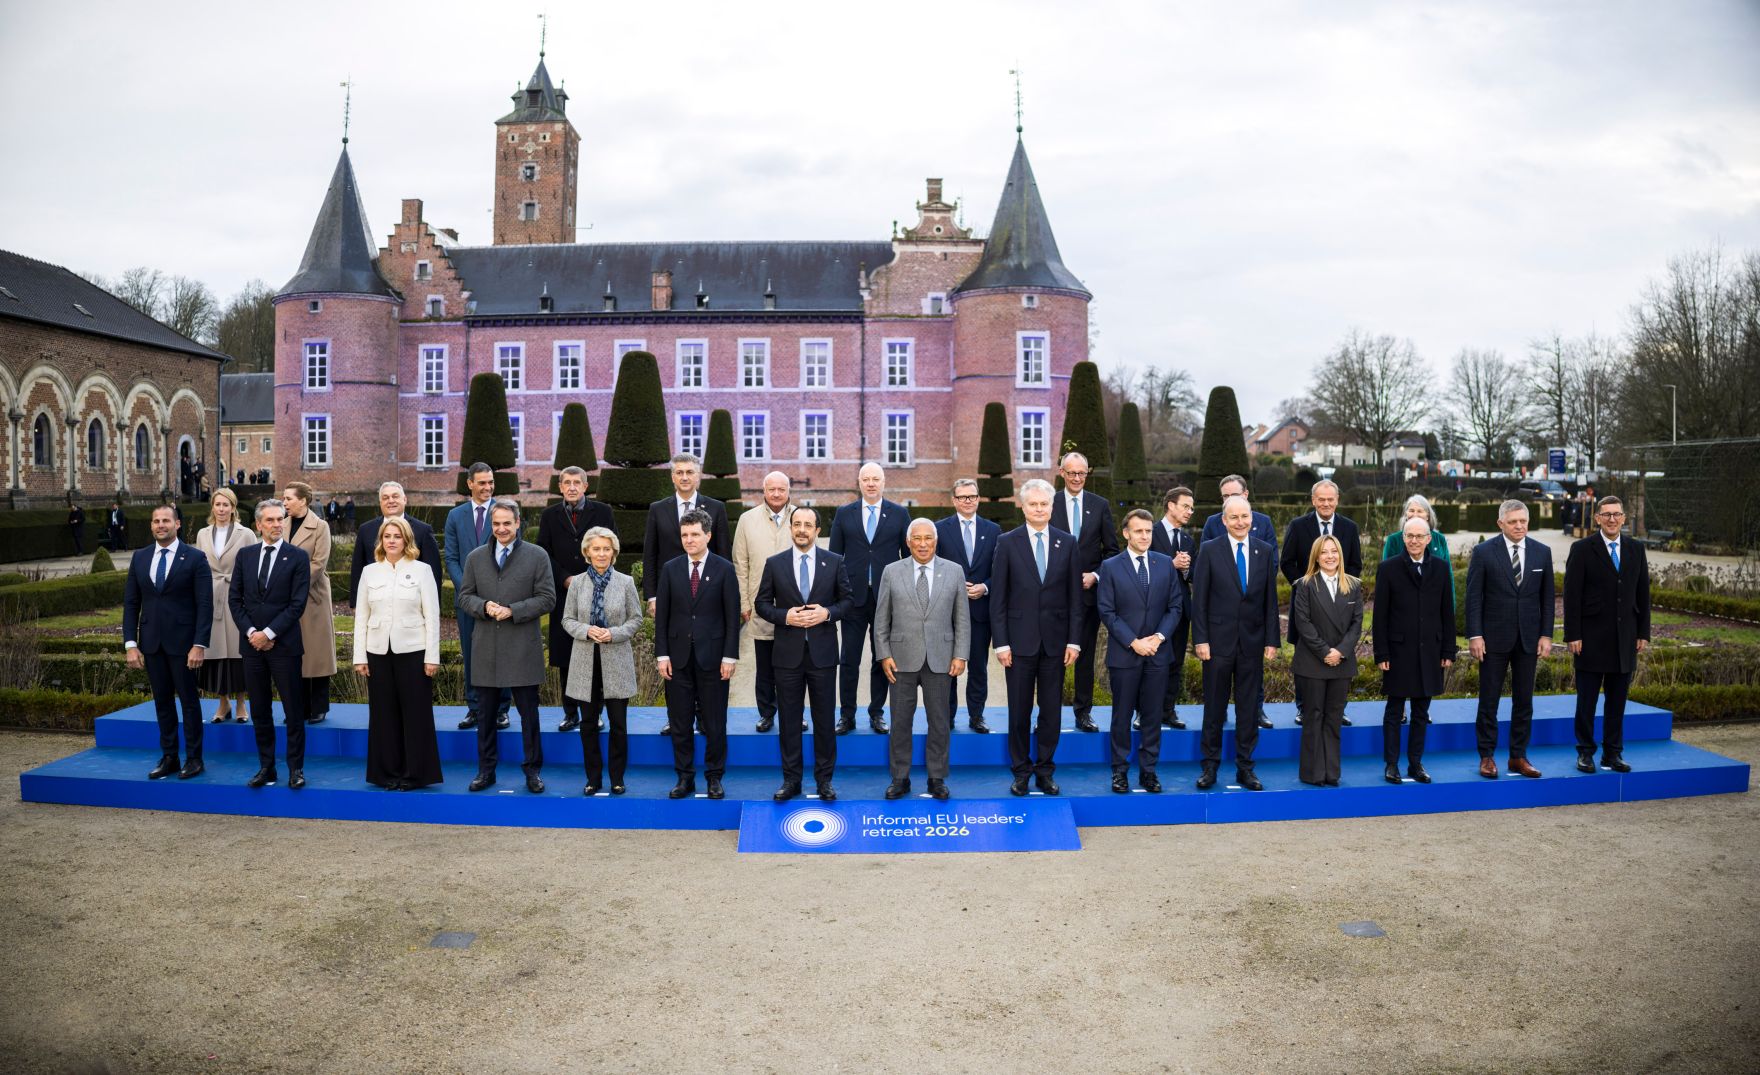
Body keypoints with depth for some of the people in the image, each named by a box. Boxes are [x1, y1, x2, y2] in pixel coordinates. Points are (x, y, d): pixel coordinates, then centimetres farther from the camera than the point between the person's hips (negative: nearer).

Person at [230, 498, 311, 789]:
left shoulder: (298, 556, -3)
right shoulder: (245, 555, 9)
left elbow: (297, 604, -8)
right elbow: (234, 598, 8)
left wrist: (269, 633, -12)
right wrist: (250, 632, -5)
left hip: (284, 644, -4)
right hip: (252, 644, 4)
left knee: (294, 711, 0)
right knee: (259, 711, 10)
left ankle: (295, 768, 9)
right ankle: (266, 767, 19)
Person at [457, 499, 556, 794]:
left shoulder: (537, 556, 1)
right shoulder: (475, 557, 10)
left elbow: (547, 599, -3)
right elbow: (464, 597, 10)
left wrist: (512, 611, -15)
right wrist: (484, 607, -11)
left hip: (523, 648, -3)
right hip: (486, 648, 3)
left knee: (529, 714, 4)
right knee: (486, 713, 11)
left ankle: (532, 771, 14)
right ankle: (486, 770, 21)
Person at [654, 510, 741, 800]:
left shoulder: (724, 569, -1)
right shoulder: (670, 569, 5)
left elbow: (732, 616, -2)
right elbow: (661, 615, 5)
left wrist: (730, 656, -7)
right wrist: (661, 654, -1)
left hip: (712, 656, -2)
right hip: (678, 656, 2)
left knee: (714, 722, 4)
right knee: (680, 722, 7)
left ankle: (714, 777, 17)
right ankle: (685, 778, 17)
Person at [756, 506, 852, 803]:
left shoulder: (834, 562, 1)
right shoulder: (774, 564, 1)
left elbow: (847, 601, 5)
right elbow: (761, 604, 4)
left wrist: (827, 613, -14)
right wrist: (785, 616, -13)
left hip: (822, 653, 0)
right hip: (788, 653, 0)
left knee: (825, 719, 6)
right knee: (789, 720, 7)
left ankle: (825, 779, 18)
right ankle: (791, 779, 18)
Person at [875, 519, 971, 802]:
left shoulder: (954, 571, 2)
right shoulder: (892, 572, 1)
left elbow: (962, 618, 3)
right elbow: (881, 618, 3)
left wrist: (960, 655, -3)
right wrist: (884, 655, -3)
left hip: (940, 660, 0)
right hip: (902, 659, 0)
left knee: (940, 722, 7)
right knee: (901, 722, 7)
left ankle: (937, 778, 20)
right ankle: (900, 778, 19)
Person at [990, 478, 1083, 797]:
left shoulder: (1067, 543, 4)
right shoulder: (1007, 542, -1)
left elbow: (1075, 596, 5)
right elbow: (998, 597, -2)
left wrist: (1074, 640, -1)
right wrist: (1001, 643, -7)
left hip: (1054, 640, 2)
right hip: (1020, 639, -2)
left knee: (1051, 710, 7)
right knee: (1019, 711, 6)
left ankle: (1045, 770, 20)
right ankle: (1021, 771, 18)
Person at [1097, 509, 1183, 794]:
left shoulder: (1166, 564, 6)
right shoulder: (1110, 567, -3)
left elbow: (1176, 606, 5)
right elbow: (1107, 611, -6)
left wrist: (1159, 637, -9)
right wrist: (1134, 642, -13)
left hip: (1158, 652, 2)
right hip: (1123, 653, -2)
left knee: (1152, 715, 7)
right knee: (1122, 715, 6)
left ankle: (1148, 770, 17)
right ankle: (1120, 770, 16)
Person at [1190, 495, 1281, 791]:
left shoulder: (1265, 551, 5)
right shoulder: (1209, 550, -3)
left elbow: (1270, 600, 6)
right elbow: (1199, 599, -4)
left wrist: (1272, 640, 2)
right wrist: (1200, 639, -9)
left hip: (1252, 643, 2)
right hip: (1219, 641, -2)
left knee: (1248, 708, 8)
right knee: (1214, 706, 6)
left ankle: (1245, 767, 18)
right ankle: (1210, 766, 16)